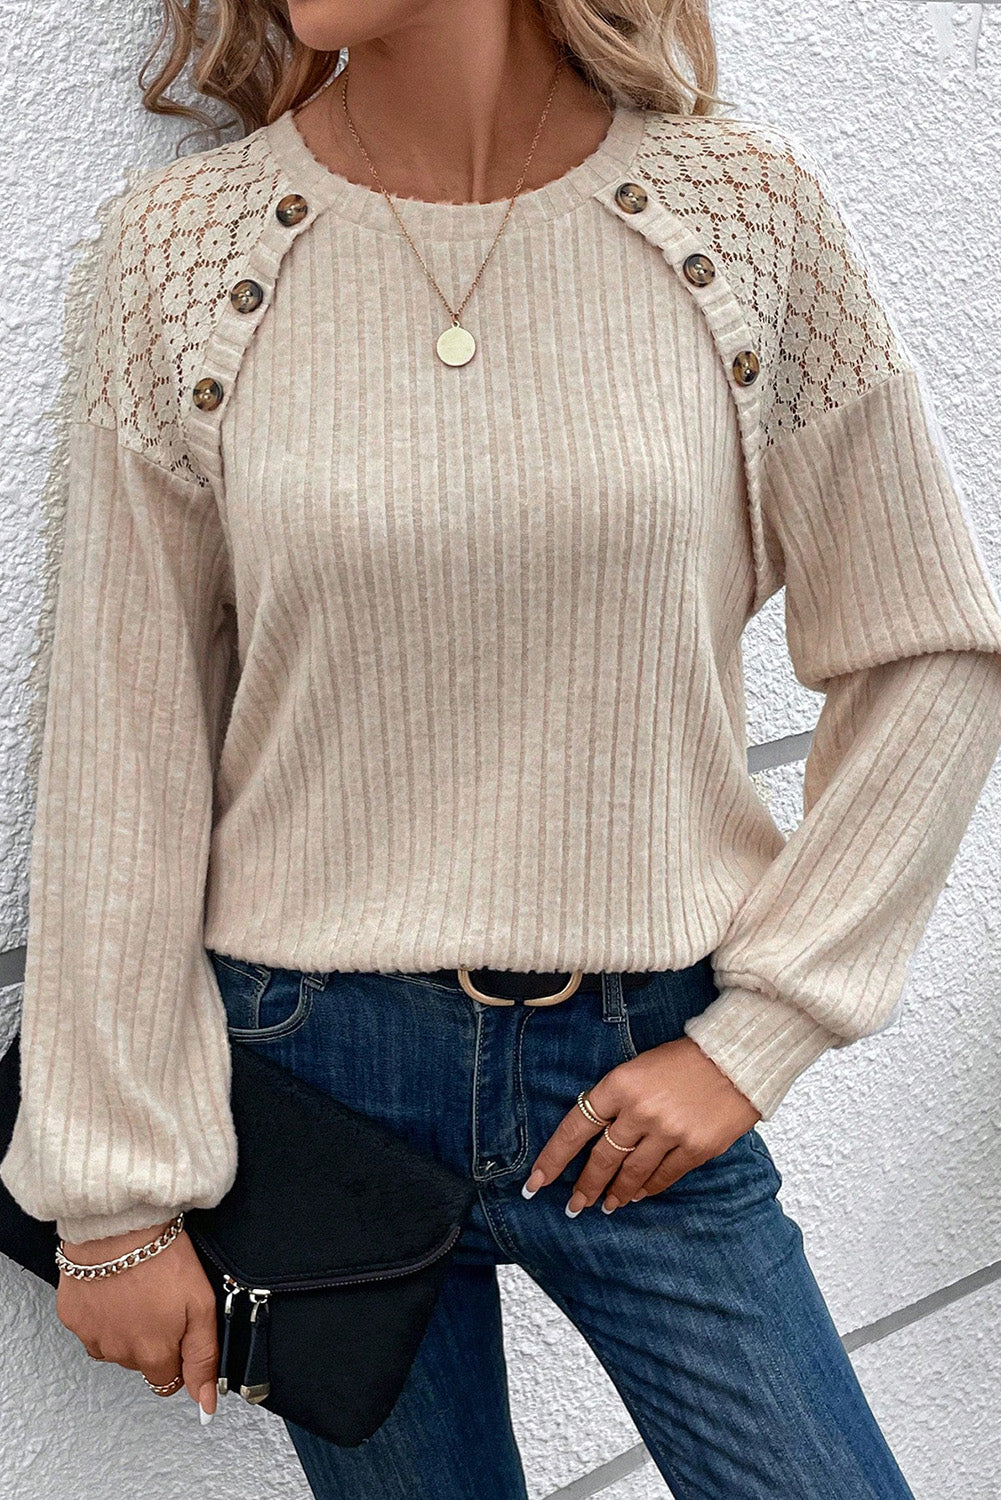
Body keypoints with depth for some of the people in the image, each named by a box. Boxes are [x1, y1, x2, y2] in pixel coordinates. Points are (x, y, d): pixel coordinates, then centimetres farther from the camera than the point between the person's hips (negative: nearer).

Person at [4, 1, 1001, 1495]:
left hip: (641, 1083, 1)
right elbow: (123, 751, -3)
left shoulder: (746, 207, -5)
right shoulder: (186, 245, -5)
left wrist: (755, 1035, -3)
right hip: (314, 1077, 0)